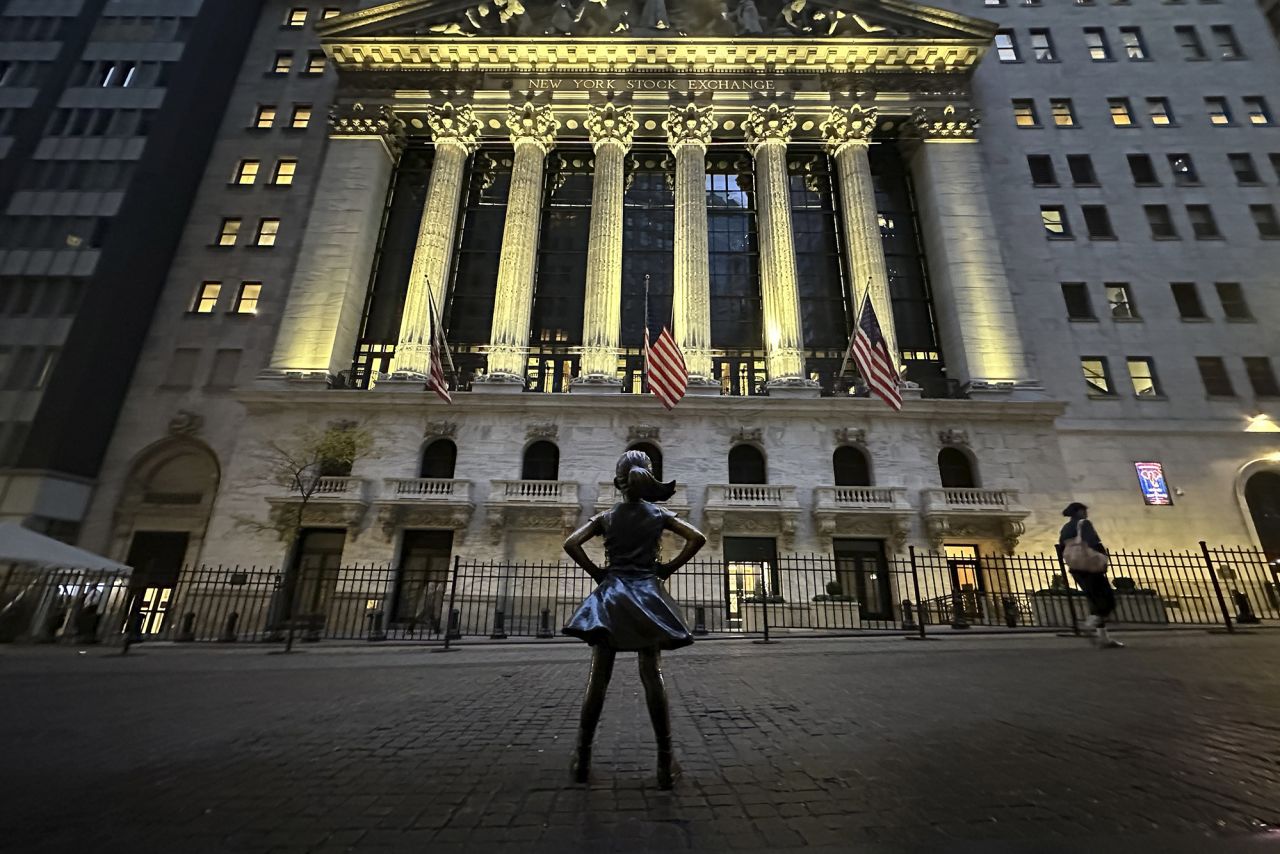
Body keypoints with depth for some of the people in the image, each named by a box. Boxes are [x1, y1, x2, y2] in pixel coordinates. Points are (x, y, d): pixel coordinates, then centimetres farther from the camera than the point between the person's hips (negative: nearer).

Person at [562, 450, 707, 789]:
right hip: (647, 593, 0)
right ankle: (665, 762, 5)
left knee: (598, 677, 4)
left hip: (610, 594, 1)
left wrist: (596, 572, 3)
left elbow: (570, 543, -5)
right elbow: (698, 538, -4)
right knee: (653, 677, 2)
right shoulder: (659, 514, 3)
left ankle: (582, 758, 12)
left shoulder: (606, 517, 4)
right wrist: (668, 568, 2)